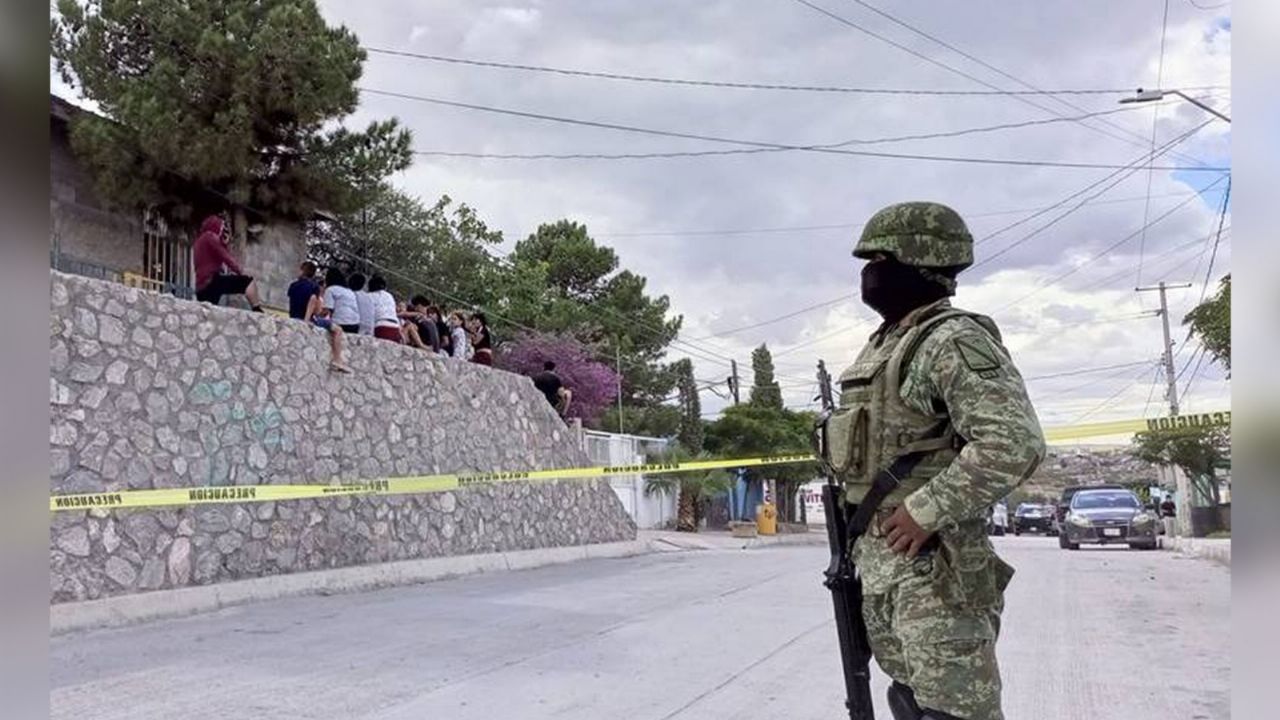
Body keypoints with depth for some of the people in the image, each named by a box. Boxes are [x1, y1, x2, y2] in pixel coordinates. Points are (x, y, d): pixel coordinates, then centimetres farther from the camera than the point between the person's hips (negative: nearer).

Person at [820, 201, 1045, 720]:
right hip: (876, 561, 9)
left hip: (935, 566, -9)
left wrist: (925, 510, -23)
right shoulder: (879, 346, 16)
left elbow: (1015, 444, -26)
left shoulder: (954, 341, -14)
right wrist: (852, 545, 19)